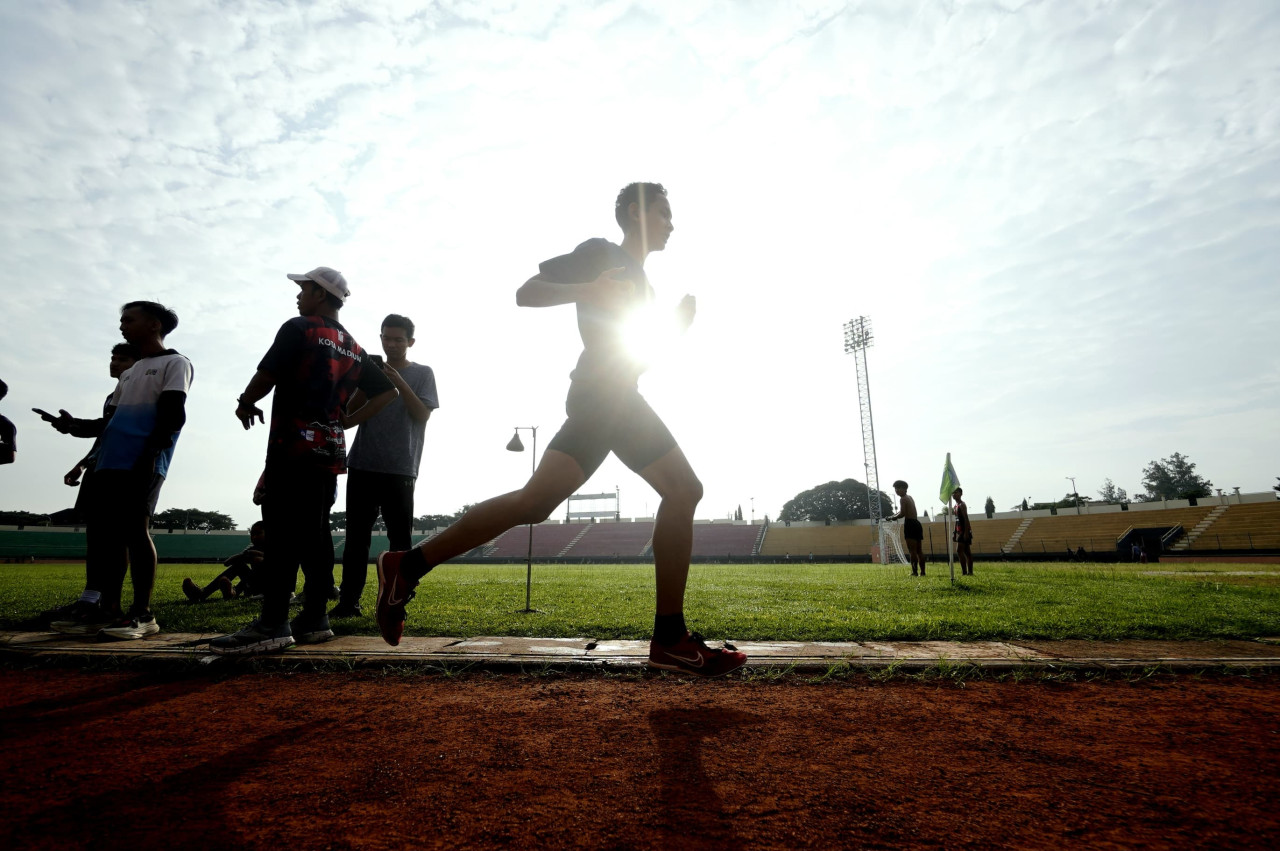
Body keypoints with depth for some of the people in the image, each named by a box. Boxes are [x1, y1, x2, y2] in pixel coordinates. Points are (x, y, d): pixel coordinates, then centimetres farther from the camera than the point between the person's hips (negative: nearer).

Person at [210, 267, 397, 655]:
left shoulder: (299, 329, -3)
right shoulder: (353, 348, 18)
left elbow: (266, 376, -8)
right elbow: (387, 391, 19)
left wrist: (245, 403, 12)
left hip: (294, 446, -7)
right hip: (331, 450, 7)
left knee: (284, 531, -9)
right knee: (315, 533, 8)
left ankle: (272, 624, -9)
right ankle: (314, 619, 11)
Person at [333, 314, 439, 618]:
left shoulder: (422, 373, 7)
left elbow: (423, 414, -5)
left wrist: (398, 382, -14)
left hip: (400, 469, -3)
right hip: (363, 465, 3)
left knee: (400, 538, 0)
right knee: (356, 536, 3)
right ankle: (348, 601, 7)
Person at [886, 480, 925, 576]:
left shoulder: (903, 499, -7)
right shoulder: (910, 498, 22)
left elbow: (902, 513, -16)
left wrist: (891, 518, -2)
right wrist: (894, 517, 17)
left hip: (910, 524, -9)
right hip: (917, 524, 9)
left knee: (912, 550, -10)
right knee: (919, 550, 9)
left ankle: (914, 571, -12)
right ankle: (922, 571, 10)